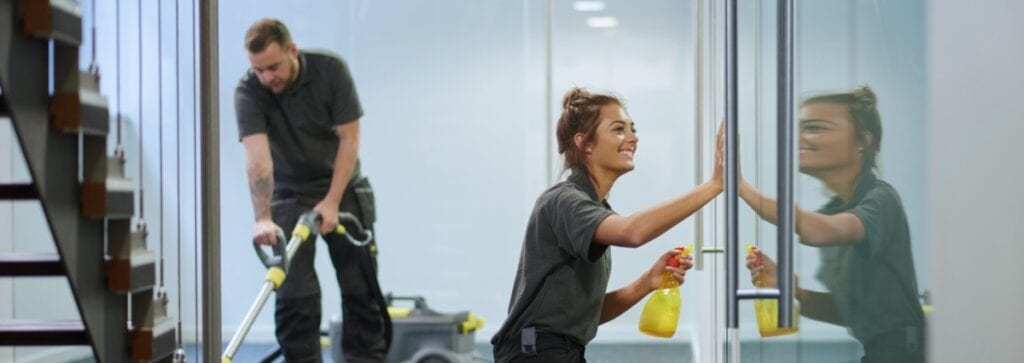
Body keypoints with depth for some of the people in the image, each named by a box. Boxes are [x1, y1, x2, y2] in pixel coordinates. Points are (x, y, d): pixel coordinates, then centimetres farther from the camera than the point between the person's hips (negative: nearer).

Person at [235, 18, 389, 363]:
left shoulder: (331, 69, -19)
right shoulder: (248, 91, -21)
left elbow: (349, 138, -17)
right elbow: (257, 157, -33)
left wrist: (332, 201, -22)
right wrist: (263, 218, -45)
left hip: (345, 191, 1)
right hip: (290, 196, 0)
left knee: (362, 287, 3)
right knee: (295, 293, -5)